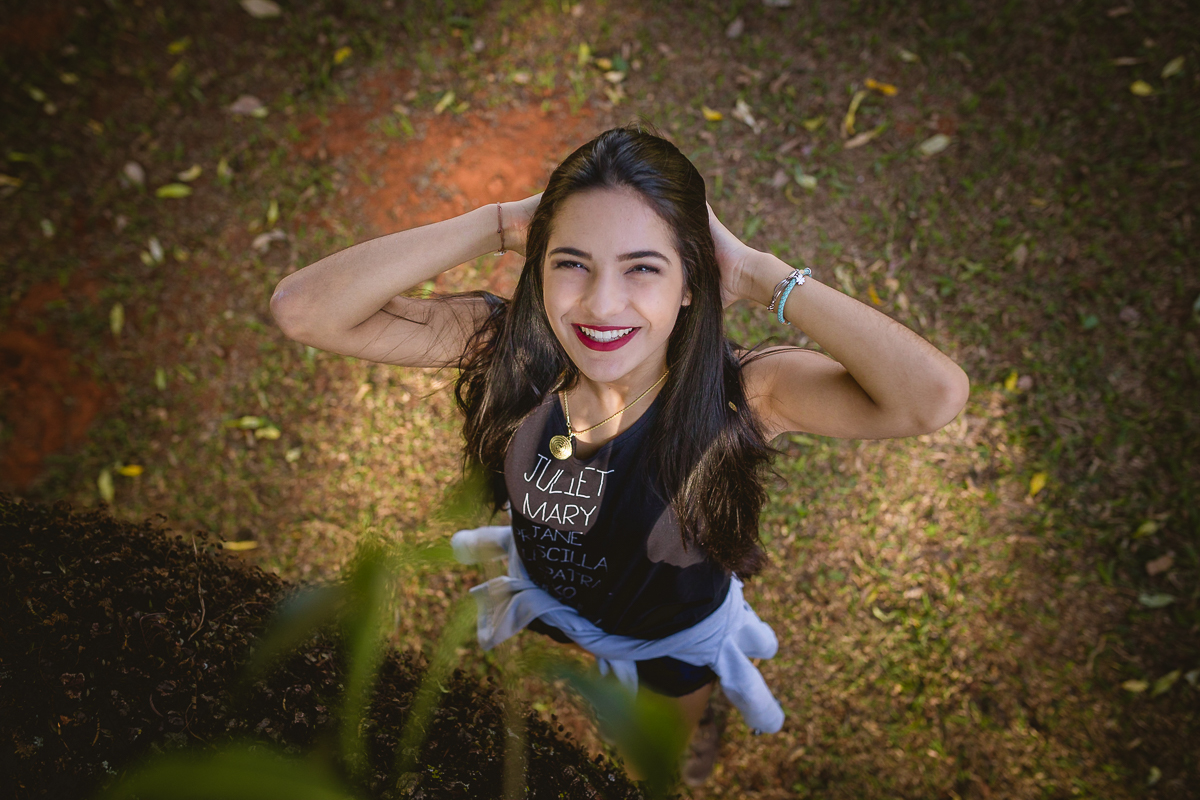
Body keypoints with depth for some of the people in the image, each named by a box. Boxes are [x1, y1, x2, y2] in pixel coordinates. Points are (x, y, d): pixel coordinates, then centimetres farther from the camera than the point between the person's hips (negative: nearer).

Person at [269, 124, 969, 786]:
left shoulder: (738, 391, -39)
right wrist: (498, 225, -43)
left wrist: (761, 276, -47)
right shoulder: (510, 345, -32)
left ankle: (701, 722, 72)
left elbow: (936, 395, -56)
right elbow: (304, 308, -39)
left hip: (673, 640, -1)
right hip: (546, 613, 2)